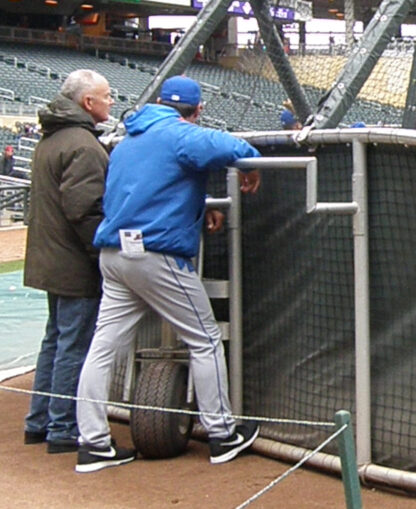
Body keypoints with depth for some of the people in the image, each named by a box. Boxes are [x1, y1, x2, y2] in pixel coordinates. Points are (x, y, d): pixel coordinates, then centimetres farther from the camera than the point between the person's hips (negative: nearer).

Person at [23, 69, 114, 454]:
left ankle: (39, 423, 25)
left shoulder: (50, 140, 15)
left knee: (56, 340, 18)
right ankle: (64, 431, 2)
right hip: (77, 265, -10)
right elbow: (84, 209, -24)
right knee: (75, 346, -3)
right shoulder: (82, 146, -18)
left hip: (52, 260, 10)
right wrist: (105, 253, -17)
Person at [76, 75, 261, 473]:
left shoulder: (126, 141, 19)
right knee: (204, 341, 5)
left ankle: (93, 443, 7)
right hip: (158, 255, -8)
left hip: (113, 254, 8)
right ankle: (222, 435, 12)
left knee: (104, 346, 7)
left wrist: (197, 210, 23)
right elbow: (234, 149, -24)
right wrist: (252, 171, -2)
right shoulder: (181, 136, -8)